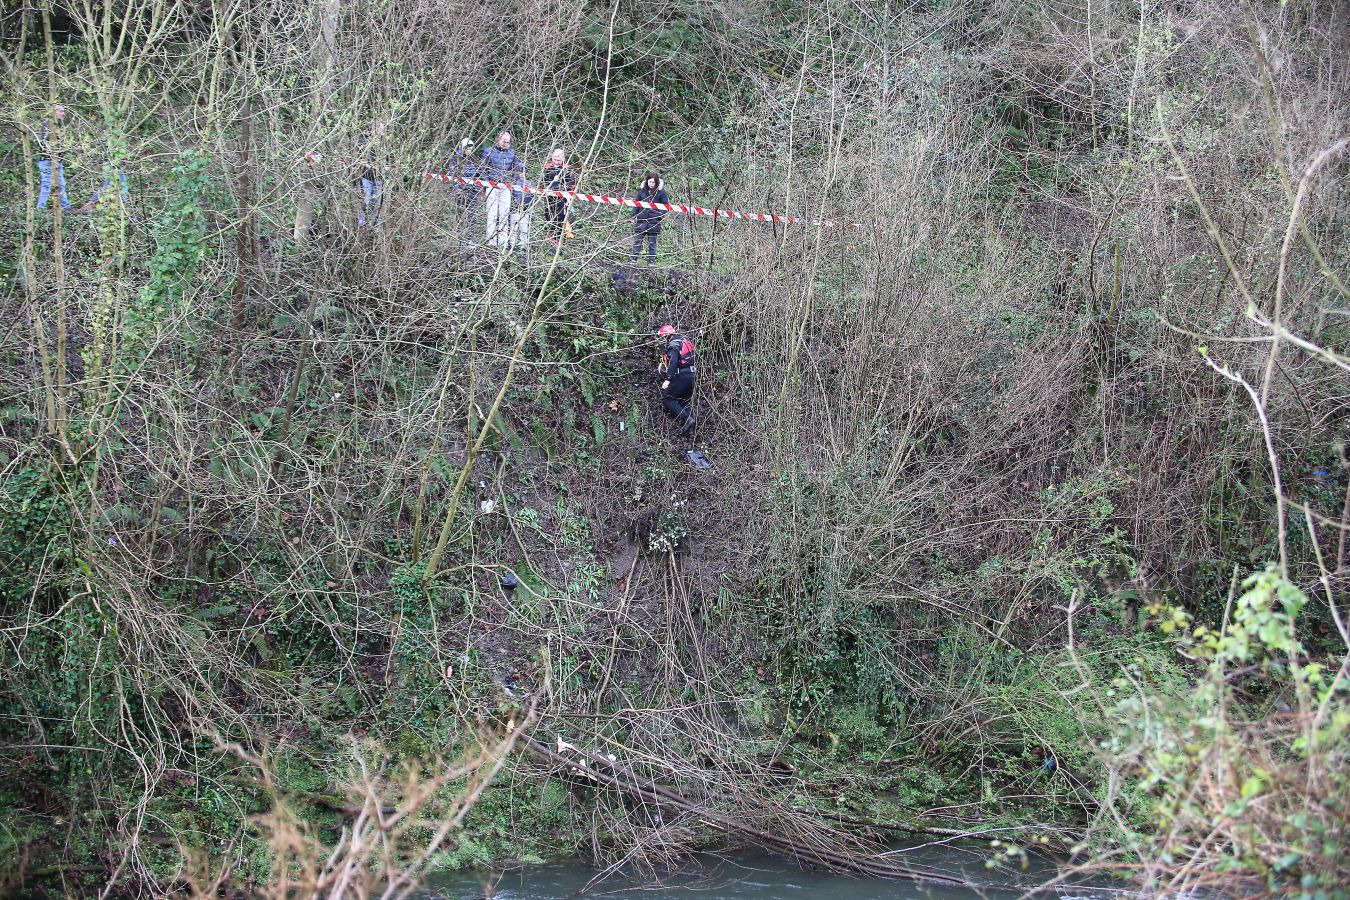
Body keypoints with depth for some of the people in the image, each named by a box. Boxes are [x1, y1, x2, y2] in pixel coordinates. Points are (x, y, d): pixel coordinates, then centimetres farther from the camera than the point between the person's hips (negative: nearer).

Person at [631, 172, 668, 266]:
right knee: (637, 241, 3)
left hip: (654, 222, -2)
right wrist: (634, 216, 4)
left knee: (652, 243, 5)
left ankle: (651, 262, 12)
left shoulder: (661, 192, -3)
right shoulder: (642, 190, 5)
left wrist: (660, 215, -11)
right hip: (641, 220, 2)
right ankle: (634, 260, 10)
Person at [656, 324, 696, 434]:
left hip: (681, 377, -9)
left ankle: (686, 419, -15)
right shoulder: (686, 340, 16)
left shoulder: (673, 345, -12)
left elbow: (673, 362, -24)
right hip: (692, 375, 9)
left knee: (667, 400, -3)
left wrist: (667, 379, -28)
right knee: (683, 402, 19)